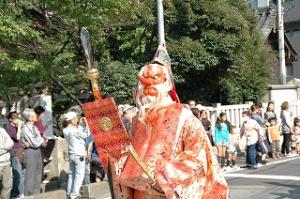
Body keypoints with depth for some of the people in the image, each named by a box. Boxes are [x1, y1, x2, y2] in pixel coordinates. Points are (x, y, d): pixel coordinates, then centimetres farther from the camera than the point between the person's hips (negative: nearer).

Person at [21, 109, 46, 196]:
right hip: (31, 153, -8)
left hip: (38, 152, 8)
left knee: (38, 175, 14)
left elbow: (42, 142, 7)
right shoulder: (25, 129, -14)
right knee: (30, 176, -1)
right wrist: (41, 140, 0)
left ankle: (36, 194, 26)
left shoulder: (34, 127, 9)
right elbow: (35, 143, -17)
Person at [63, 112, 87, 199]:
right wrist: (86, 124, -3)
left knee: (71, 174, 17)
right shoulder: (75, 130, -21)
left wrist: (78, 125, 7)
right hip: (79, 155, -8)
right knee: (79, 175, -1)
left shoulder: (65, 130, 2)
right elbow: (85, 135, -10)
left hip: (71, 154, 8)